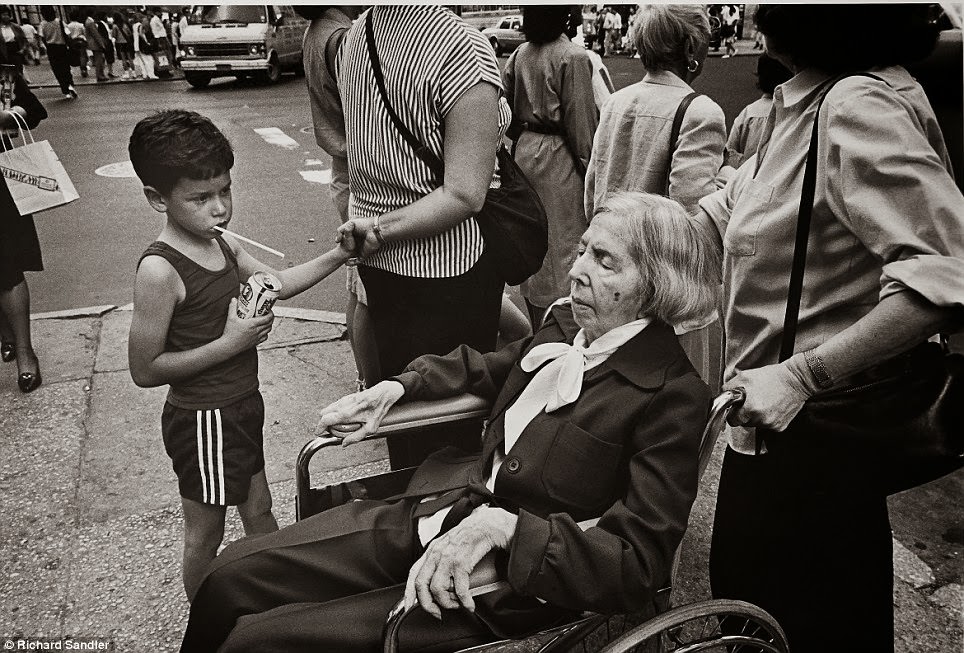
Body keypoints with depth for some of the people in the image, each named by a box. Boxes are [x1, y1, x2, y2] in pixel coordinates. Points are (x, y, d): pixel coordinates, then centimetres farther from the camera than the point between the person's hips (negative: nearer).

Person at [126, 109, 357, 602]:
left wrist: (341, 253, -1)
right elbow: (145, 370, -21)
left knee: (259, 512, 23)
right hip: (203, 419, -8)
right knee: (206, 532, 12)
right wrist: (232, 342, -24)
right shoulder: (160, 270, -24)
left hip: (240, 407, 8)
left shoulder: (221, 245, 1)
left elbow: (278, 282, 12)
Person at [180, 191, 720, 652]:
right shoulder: (565, 325, 4)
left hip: (508, 587, -7)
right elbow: (492, 368, 25)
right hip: (440, 508, 7)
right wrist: (399, 385, 12)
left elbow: (637, 566, -21)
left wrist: (504, 526, -31)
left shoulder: (674, 398, -17)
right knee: (232, 576, 2)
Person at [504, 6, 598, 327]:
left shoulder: (517, 56, 5)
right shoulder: (573, 58, -14)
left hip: (524, 153, 7)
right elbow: (581, 122, -13)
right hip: (558, 158, -7)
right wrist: (589, 167, -5)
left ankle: (537, 332, 26)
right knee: (561, 244, 1)